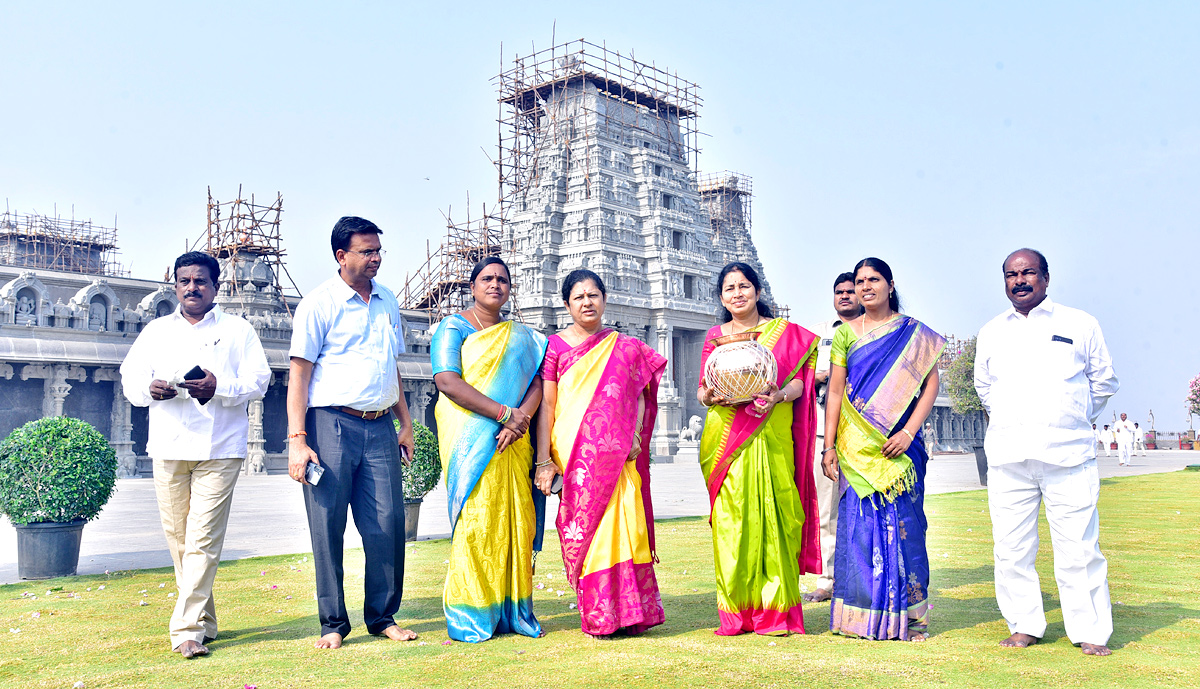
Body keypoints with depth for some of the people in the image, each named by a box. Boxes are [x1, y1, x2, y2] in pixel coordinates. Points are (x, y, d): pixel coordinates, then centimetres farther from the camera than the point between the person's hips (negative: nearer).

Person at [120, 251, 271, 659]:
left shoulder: (238, 331, 10)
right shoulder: (156, 331, 19)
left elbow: (258, 381, 0)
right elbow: (130, 378, 12)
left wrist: (218, 388, -18)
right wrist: (150, 388, -11)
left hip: (219, 448, -3)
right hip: (168, 446, 4)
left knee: (203, 540, -10)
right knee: (177, 538, 7)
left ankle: (188, 629, -9)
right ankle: (204, 621, 20)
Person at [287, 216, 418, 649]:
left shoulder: (388, 302, 15)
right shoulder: (319, 304, -2)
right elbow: (299, 374, -5)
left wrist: (405, 424, 17)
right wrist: (297, 439, -13)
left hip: (379, 428, 5)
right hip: (332, 424, -4)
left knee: (387, 524, 2)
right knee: (328, 527, 1)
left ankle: (383, 617, 14)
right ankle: (333, 623, 13)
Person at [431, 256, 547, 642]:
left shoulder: (520, 336, 19)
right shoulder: (454, 328, 4)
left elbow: (537, 380, 8)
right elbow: (447, 381, -11)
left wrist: (521, 418, -13)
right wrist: (503, 413, -16)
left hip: (512, 441, 5)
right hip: (470, 437, -4)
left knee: (516, 520, 2)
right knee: (476, 520, -8)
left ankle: (512, 611, 10)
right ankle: (470, 616, -1)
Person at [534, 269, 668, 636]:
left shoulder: (626, 348, 13)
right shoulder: (555, 346, 7)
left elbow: (639, 396, 13)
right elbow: (546, 404, 3)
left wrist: (635, 435, -5)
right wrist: (544, 460, -4)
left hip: (617, 455, 1)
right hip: (574, 454, -1)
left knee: (622, 525, -5)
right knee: (584, 530, -3)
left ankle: (628, 611, 7)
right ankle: (599, 616, 6)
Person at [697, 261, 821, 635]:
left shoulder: (785, 332, 10)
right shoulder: (715, 336, 15)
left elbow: (798, 381, 3)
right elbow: (702, 389, 13)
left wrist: (778, 396, -18)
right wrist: (709, 396, -10)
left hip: (772, 434, -1)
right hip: (725, 434, 1)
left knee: (772, 515, -6)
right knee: (731, 519, -3)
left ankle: (776, 610, 3)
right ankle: (736, 613, 5)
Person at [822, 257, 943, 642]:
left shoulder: (914, 334, 6)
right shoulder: (845, 334, 9)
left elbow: (931, 384, 1)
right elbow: (835, 391, 7)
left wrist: (908, 431, -11)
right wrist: (829, 446, 1)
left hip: (899, 444, -1)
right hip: (857, 446, 1)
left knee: (904, 523, 0)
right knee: (859, 523, 0)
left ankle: (908, 616, 11)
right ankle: (861, 615, 8)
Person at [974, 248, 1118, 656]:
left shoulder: (1079, 325, 7)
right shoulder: (991, 333, 14)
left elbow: (1104, 381, 16)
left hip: (1067, 454, -2)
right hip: (1007, 455, 3)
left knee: (1078, 549, -2)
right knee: (1011, 549, 3)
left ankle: (1090, 632, 11)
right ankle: (1024, 626, 16)